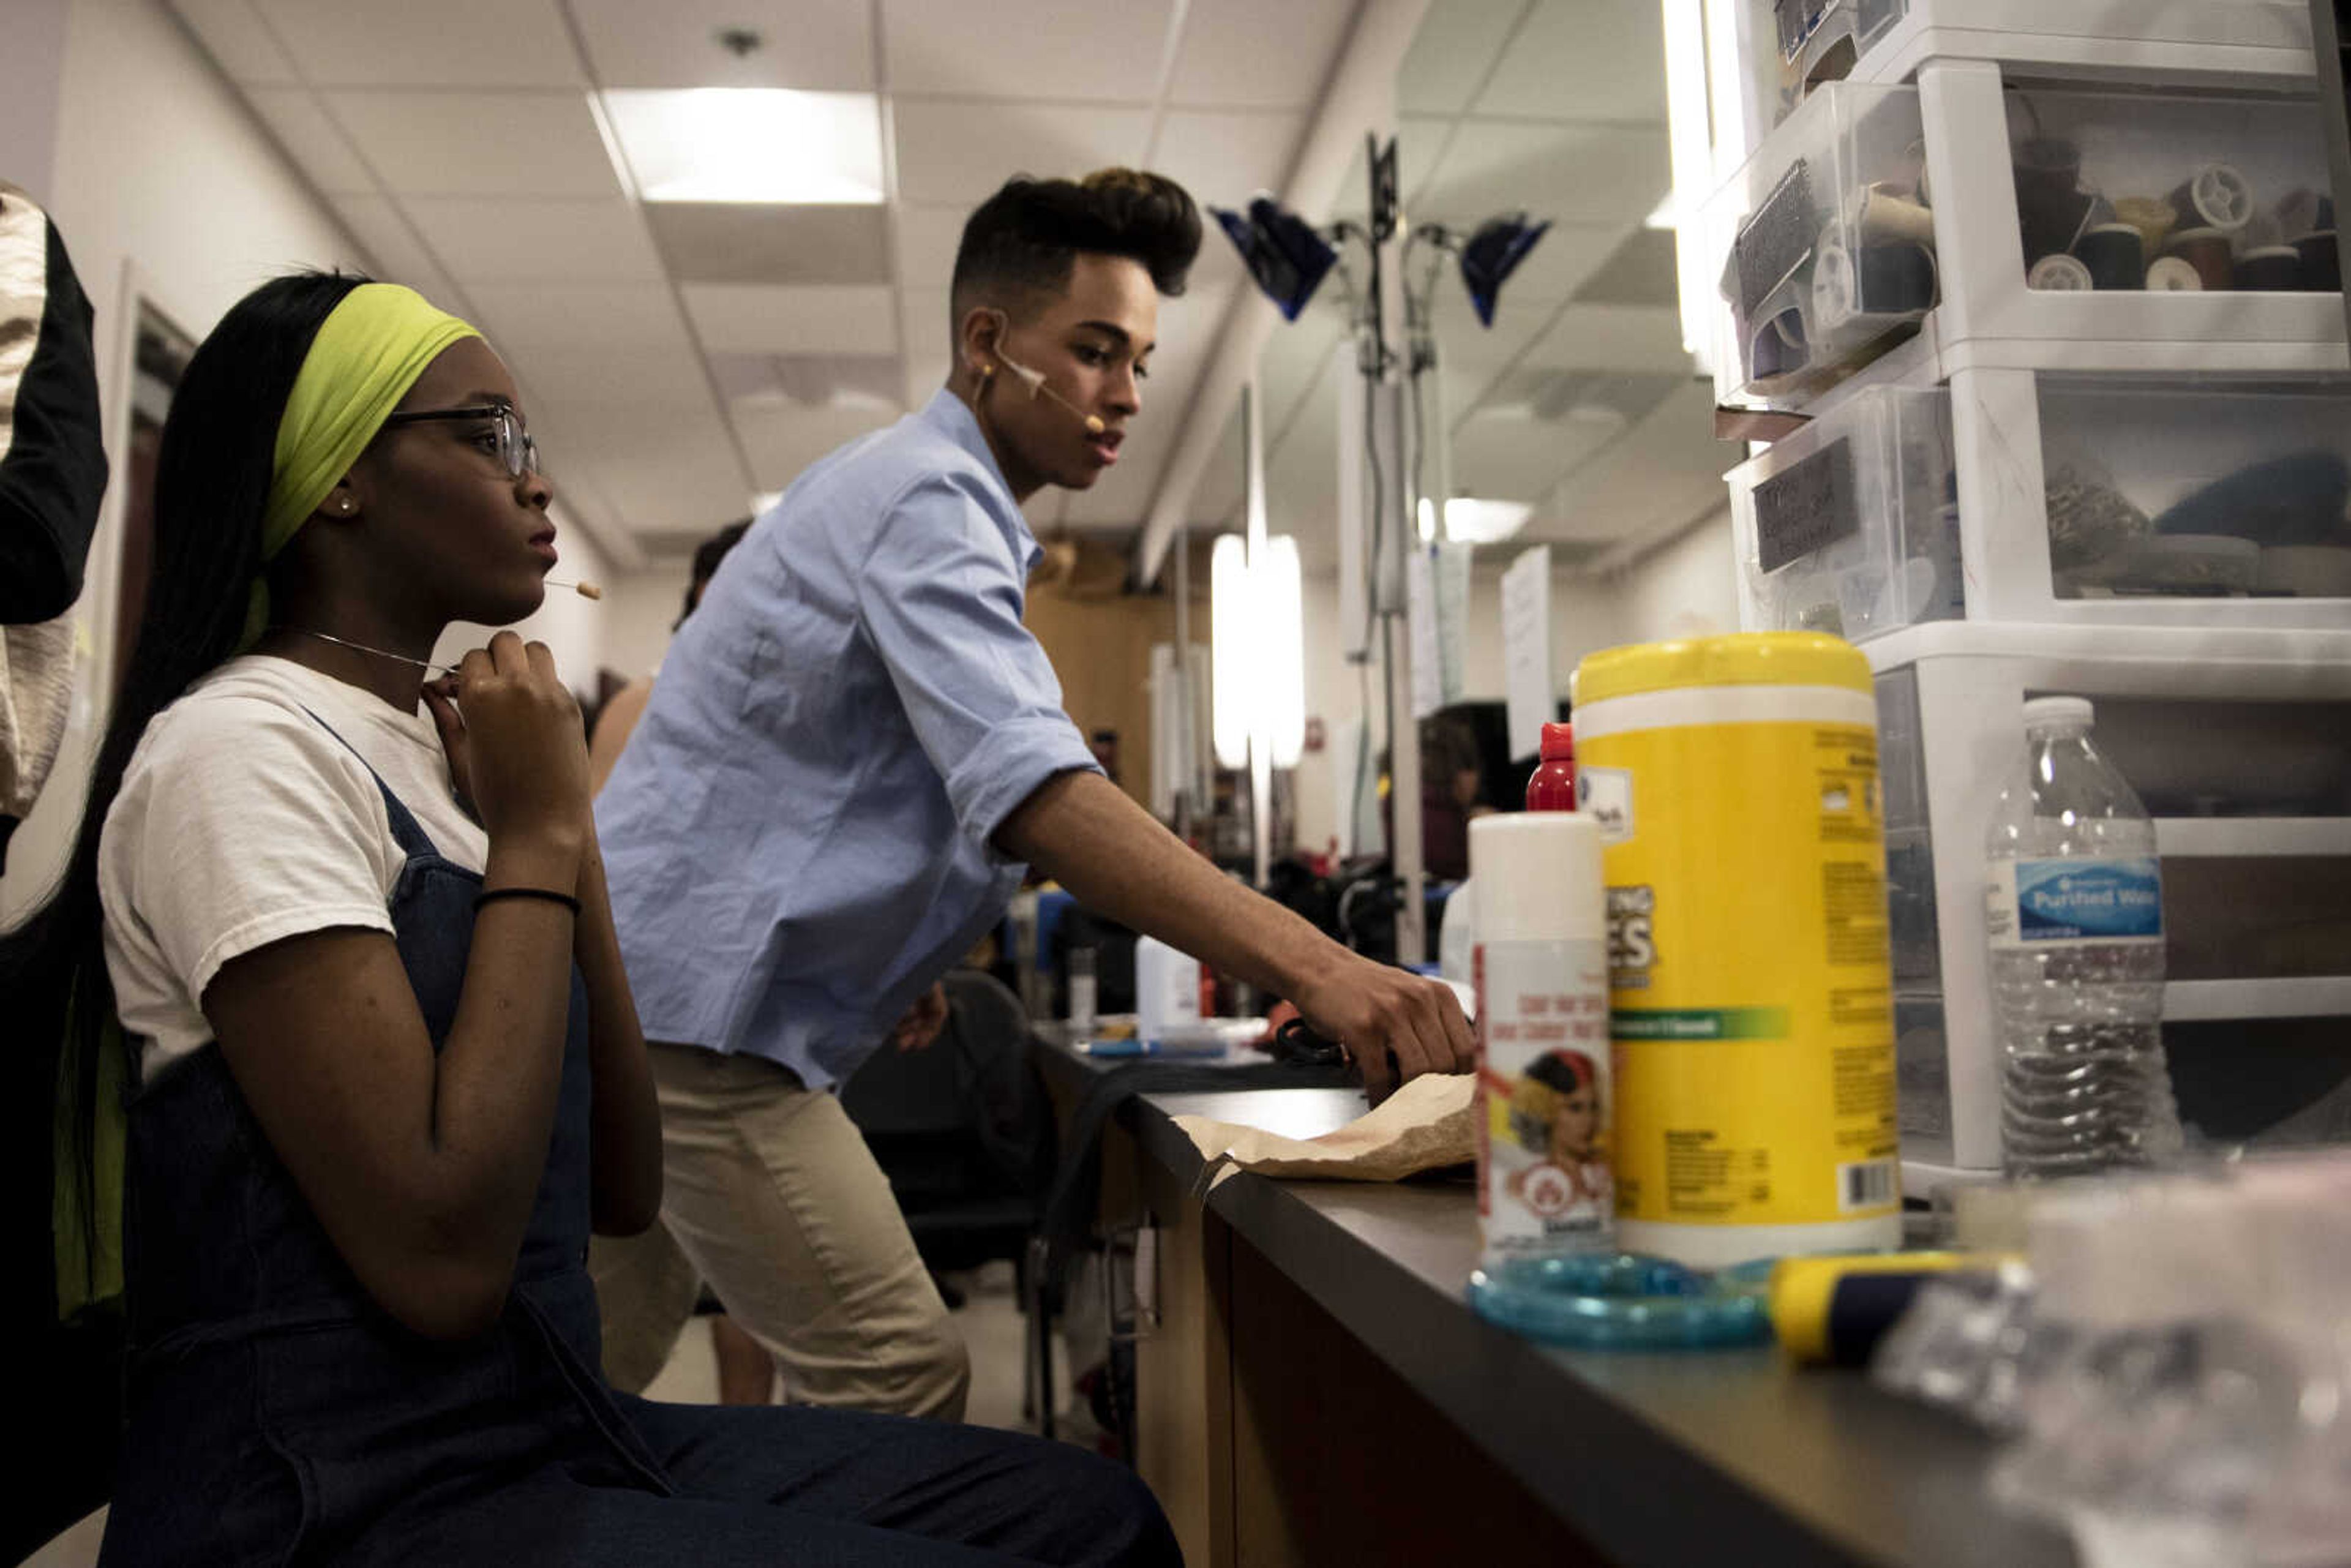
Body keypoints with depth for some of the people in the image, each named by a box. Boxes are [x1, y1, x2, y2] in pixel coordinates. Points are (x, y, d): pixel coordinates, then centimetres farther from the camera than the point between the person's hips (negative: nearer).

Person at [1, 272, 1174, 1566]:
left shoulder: (430, 749, 12)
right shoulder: (242, 746, -13)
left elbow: (622, 1192, 6)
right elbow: (442, 1263, -23)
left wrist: (568, 830, -2)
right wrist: (537, 832, -15)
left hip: (546, 1427, 8)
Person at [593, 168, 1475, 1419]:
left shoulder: (898, 482, 17)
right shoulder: (927, 499, -17)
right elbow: (1028, 788, -34)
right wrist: (1309, 965, -42)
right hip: (692, 1007, -11)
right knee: (901, 1383, -10)